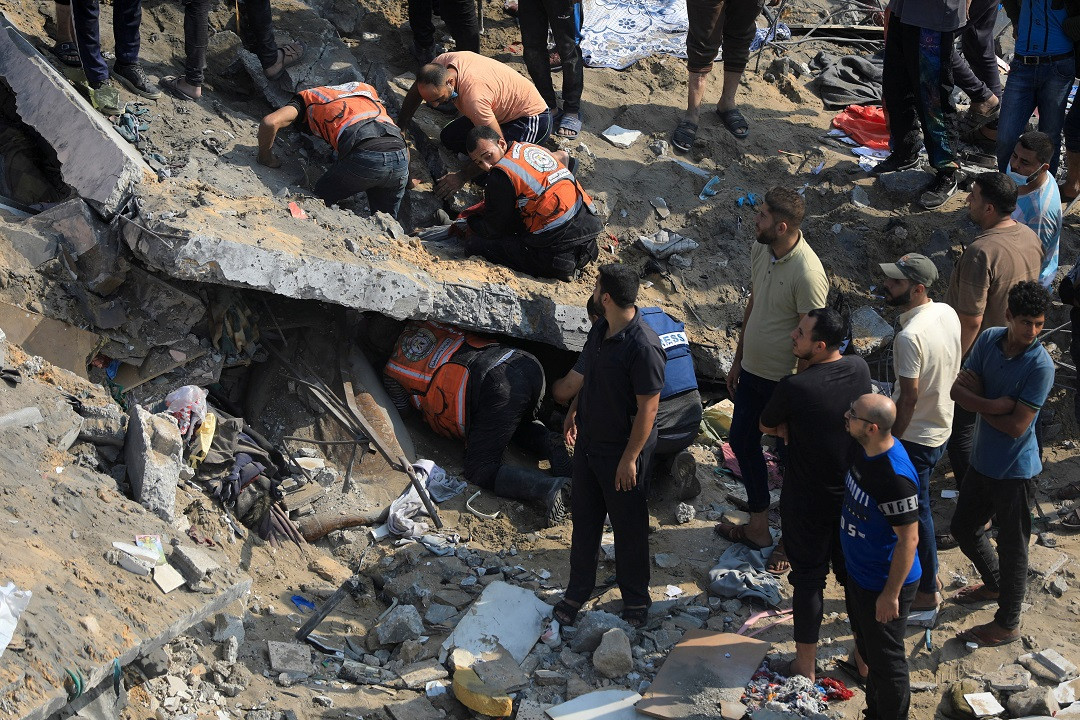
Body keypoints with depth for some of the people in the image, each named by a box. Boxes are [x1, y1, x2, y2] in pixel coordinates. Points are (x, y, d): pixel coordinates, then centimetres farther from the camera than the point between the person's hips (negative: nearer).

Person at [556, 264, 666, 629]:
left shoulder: (643, 348, -30)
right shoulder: (601, 328, -3)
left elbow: (648, 409, -24)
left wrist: (629, 459, -20)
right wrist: (574, 411, 19)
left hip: (623, 450, -8)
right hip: (588, 441, 8)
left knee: (629, 528, 11)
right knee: (584, 518, 20)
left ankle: (635, 600, 30)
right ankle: (578, 590, 37)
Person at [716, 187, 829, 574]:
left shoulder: (807, 273, -29)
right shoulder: (761, 251, -3)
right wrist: (738, 359, 17)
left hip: (786, 379, -9)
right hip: (753, 370, 9)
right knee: (742, 441, 21)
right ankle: (758, 526, 39)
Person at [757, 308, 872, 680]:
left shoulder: (794, 387, -26)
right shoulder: (859, 369, -9)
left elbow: (767, 426, -7)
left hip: (807, 502, -5)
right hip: (854, 495, 5)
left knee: (808, 578, 9)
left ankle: (805, 664, 19)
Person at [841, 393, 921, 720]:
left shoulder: (895, 478, -35)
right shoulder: (867, 451, -7)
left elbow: (908, 539, -27)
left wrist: (891, 594, -20)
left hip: (883, 585, -9)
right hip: (858, 572, 9)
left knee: (886, 659, 10)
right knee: (867, 647, 27)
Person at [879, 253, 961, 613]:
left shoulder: (910, 336, -31)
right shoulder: (948, 313, -4)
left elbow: (909, 397, -26)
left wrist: (891, 441, -15)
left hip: (916, 436, -9)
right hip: (942, 426, 9)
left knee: (915, 511, 7)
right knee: (915, 503, 26)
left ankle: (927, 590, 21)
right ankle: (926, 567, 42)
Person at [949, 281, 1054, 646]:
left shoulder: (1041, 366, -24)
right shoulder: (989, 340, -6)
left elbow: (1016, 427, -25)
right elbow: (959, 389, -9)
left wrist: (975, 401, -14)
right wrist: (994, 405, -26)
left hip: (1015, 469, -7)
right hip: (983, 460, 7)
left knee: (1012, 546, 8)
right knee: (963, 527, 24)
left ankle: (1007, 623, 25)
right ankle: (995, 584, 49)